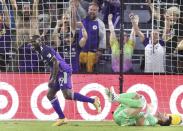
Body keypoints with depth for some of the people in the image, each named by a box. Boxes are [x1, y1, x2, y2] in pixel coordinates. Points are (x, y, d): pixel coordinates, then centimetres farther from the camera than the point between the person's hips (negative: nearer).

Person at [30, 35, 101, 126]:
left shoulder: (45, 50, -13)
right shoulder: (41, 51, 18)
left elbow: (56, 63, -20)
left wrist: (53, 78, -20)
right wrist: (51, 79, 22)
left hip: (63, 71, -11)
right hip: (59, 73, 11)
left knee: (67, 95, -20)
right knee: (50, 95, 10)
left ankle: (93, 101, -16)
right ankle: (61, 118, 9)